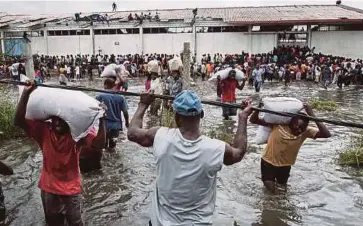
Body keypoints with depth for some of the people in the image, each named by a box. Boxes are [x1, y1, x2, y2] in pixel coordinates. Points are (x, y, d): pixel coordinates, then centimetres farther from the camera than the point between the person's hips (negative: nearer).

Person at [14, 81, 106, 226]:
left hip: (71, 189, -2)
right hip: (48, 188, 3)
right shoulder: (43, 130, -13)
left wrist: (101, 120, -44)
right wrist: (26, 94, -31)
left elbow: (100, 143, -30)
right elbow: (19, 121, -22)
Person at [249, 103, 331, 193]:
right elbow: (253, 120, -26)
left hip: (285, 165, 3)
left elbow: (326, 134, -33)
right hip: (268, 161, -2)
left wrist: (312, 115, -38)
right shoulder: (278, 123, -26)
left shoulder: (305, 131, -19)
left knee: (282, 188, 16)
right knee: (271, 187, 2)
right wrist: (259, 107, -46)